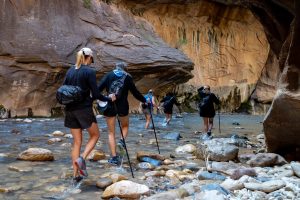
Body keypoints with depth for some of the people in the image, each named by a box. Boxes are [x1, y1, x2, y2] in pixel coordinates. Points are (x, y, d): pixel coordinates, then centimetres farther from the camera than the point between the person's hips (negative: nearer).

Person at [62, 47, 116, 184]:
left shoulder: (70, 71, 10)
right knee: (95, 135, 15)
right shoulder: (89, 71, -8)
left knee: (77, 142, 11)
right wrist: (109, 98, 4)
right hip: (84, 109, -6)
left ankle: (75, 174, 11)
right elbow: (95, 94, -11)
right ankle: (82, 158, -7)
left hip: (70, 110, 6)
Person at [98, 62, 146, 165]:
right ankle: (122, 141, -1)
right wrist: (144, 100, 19)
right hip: (122, 106, 0)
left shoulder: (109, 75, 6)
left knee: (111, 132, 9)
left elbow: (99, 88, -5)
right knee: (125, 126, 28)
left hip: (110, 106, 0)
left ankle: (114, 157, 3)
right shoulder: (127, 77, 5)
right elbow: (135, 92, 6)